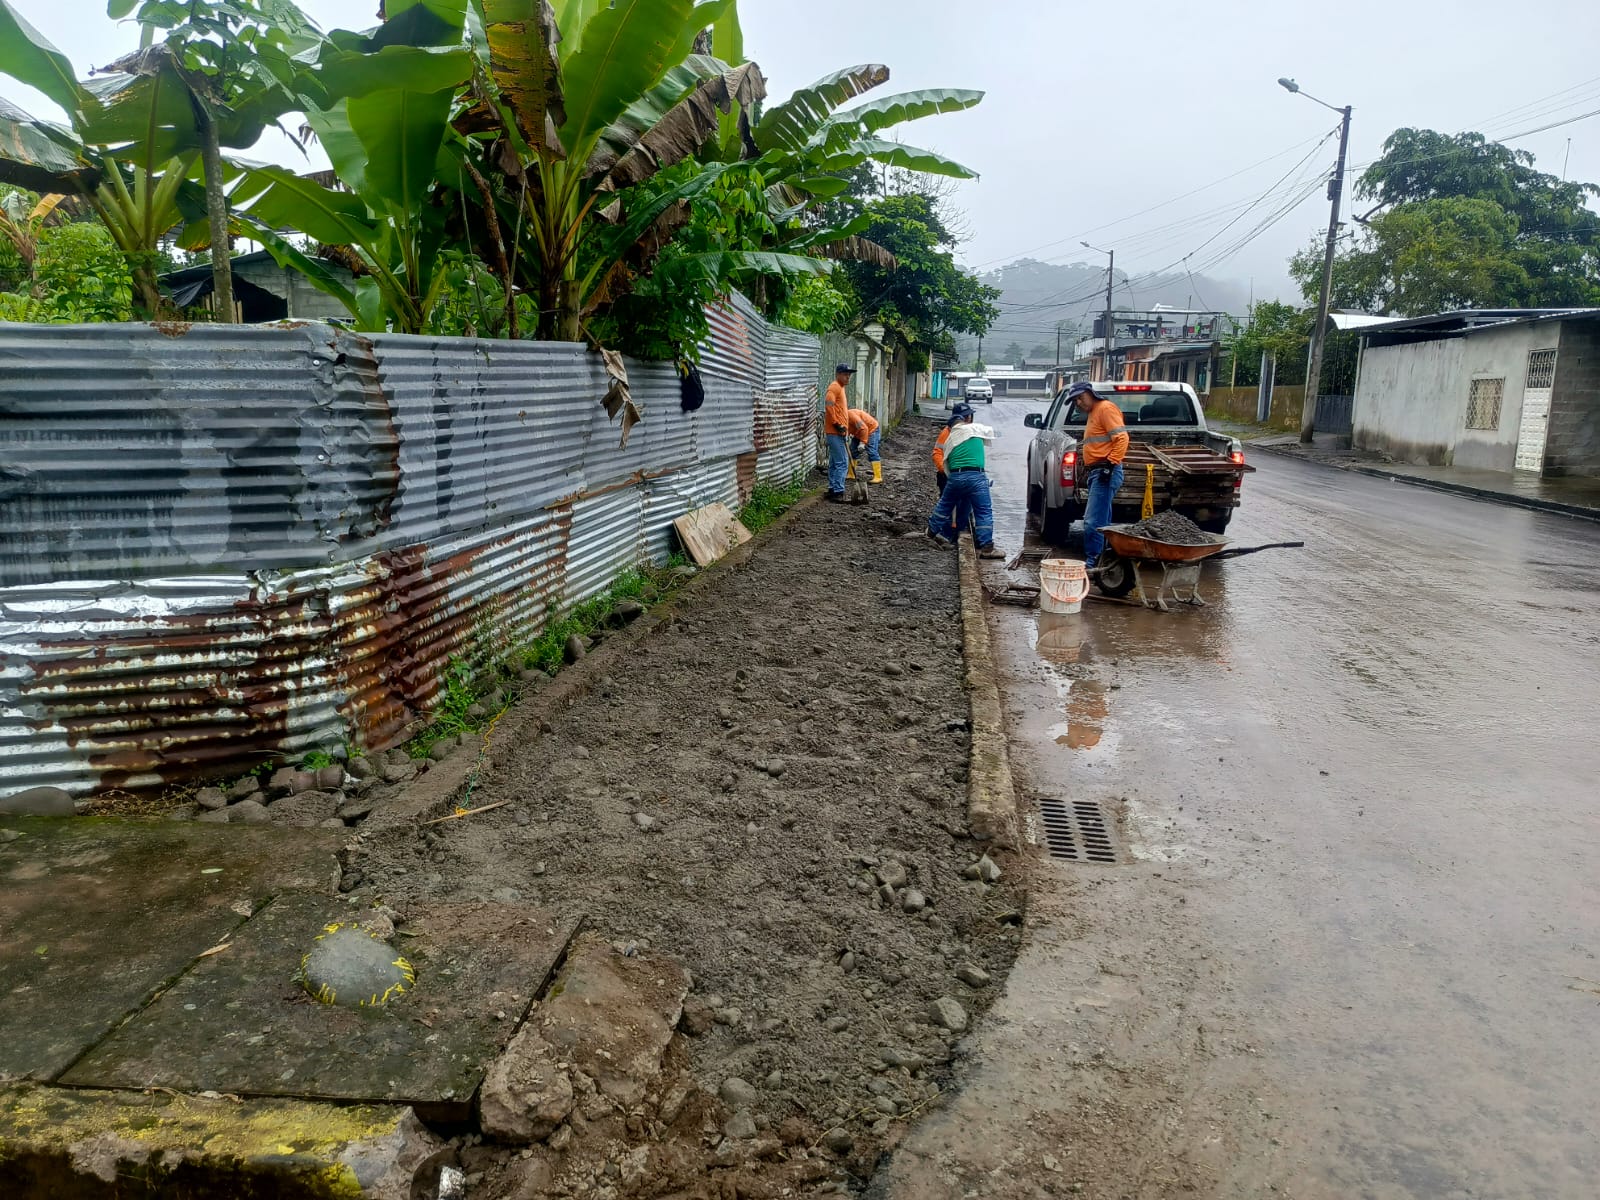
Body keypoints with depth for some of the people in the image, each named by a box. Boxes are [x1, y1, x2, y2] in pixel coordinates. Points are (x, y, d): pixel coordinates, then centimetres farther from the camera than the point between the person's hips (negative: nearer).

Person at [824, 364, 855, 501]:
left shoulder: (840, 387, 19)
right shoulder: (834, 387, -12)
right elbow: (829, 407, -23)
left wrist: (844, 427, 20)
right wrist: (837, 425, -22)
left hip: (838, 432, 10)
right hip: (835, 432, -10)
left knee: (834, 463, 13)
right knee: (841, 463, -11)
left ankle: (832, 490, 18)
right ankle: (838, 492, -11)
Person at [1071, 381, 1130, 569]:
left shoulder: (1106, 408, -7)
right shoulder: (1092, 413, 24)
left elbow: (1121, 438, -17)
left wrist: (1111, 463, -22)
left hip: (1105, 472, -11)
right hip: (1095, 473, 11)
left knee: (1093, 522, -14)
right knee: (1101, 521, 13)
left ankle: (1091, 561, -12)